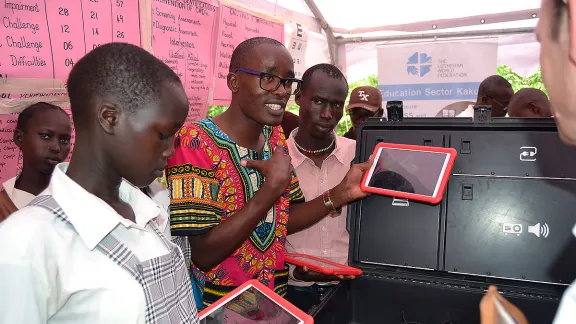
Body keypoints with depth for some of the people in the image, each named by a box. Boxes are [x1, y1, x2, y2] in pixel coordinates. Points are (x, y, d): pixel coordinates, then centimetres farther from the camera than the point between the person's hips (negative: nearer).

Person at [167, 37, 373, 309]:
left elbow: (284, 219, 3)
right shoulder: (195, 141, -22)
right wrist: (272, 187, -29)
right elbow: (204, 255, -25)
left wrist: (341, 193, -11)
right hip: (217, 307, -6)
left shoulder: (276, 136, -1)